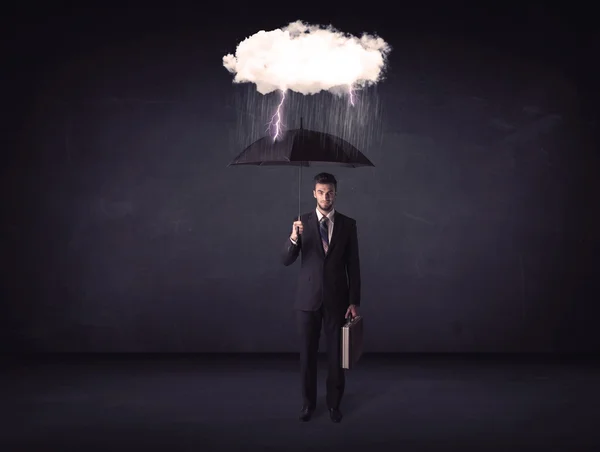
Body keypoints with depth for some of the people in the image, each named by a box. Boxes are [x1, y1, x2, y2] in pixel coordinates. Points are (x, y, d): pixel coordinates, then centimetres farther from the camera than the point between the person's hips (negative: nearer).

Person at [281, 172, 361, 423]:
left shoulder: (348, 224, 0)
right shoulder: (303, 222, 0)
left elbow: (353, 266, 1)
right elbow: (287, 261, -7)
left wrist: (354, 301, -3)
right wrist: (294, 237, -26)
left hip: (337, 299, 0)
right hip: (308, 299, 0)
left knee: (336, 354, 7)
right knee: (307, 353, 8)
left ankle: (334, 402, 24)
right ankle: (308, 402, 25)